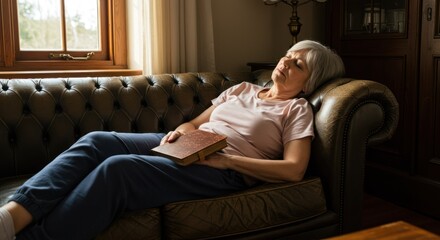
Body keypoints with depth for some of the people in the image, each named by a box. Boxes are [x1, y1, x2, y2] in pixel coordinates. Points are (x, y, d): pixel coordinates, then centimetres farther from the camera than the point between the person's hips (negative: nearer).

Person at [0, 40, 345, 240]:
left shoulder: (297, 109, 7)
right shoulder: (243, 89, 25)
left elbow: (294, 170, -8)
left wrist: (228, 159, -14)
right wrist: (181, 131, 0)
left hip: (226, 171, -6)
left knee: (117, 168, -30)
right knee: (96, 141, -18)